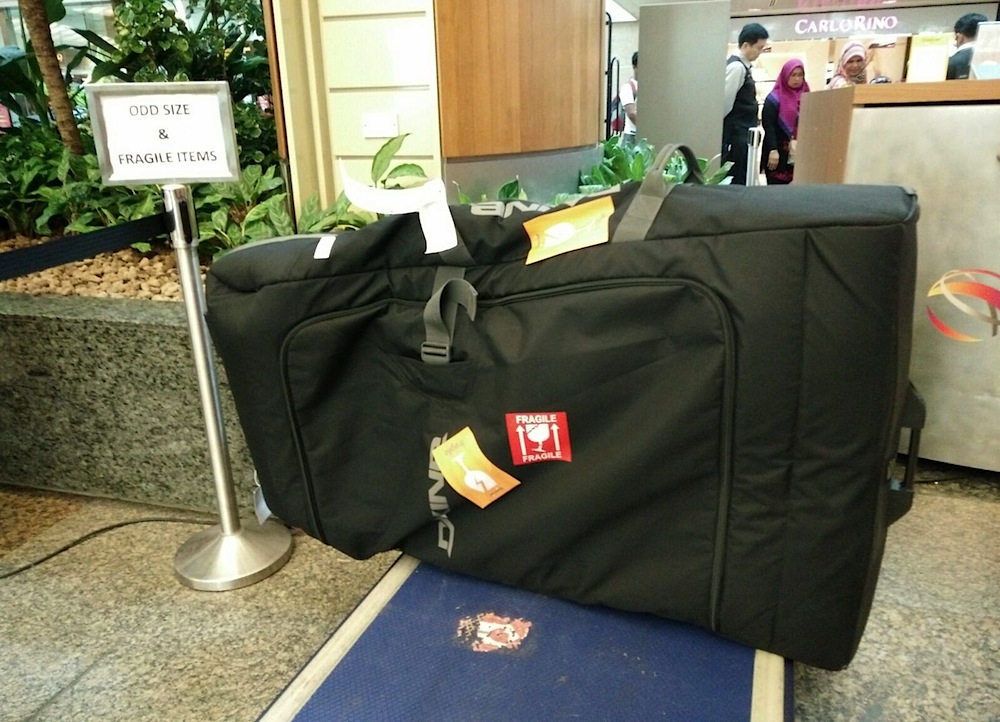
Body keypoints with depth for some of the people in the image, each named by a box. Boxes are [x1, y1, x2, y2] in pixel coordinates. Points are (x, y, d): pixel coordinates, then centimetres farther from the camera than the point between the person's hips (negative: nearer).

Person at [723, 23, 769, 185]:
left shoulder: (743, 66, 16)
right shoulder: (736, 67, -14)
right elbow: (725, 102, -18)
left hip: (742, 135, 10)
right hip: (735, 136, -10)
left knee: (741, 180, 12)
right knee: (735, 182, -7)